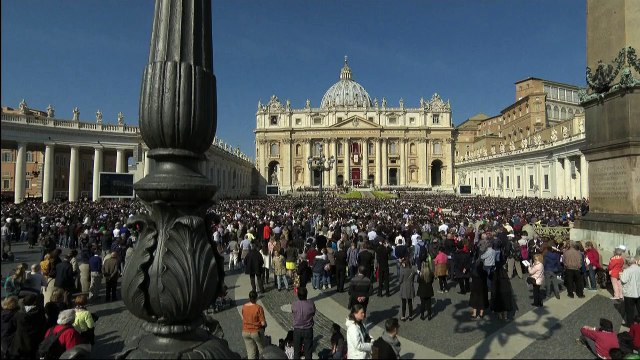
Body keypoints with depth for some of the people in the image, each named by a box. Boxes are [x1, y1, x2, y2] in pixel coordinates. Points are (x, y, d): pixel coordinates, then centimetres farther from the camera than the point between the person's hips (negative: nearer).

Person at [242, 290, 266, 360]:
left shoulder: (244, 307, -6)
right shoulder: (258, 308, -21)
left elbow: (244, 318, 8)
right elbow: (263, 323, -19)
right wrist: (265, 324, 2)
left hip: (245, 332, 4)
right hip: (256, 332, -4)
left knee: (250, 352, 13)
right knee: (262, 350, 19)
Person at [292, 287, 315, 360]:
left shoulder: (294, 305, -20)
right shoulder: (311, 304, -20)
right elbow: (313, 314, -4)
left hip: (297, 330, 0)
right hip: (308, 330, 0)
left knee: (296, 349, 19)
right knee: (308, 350, 17)